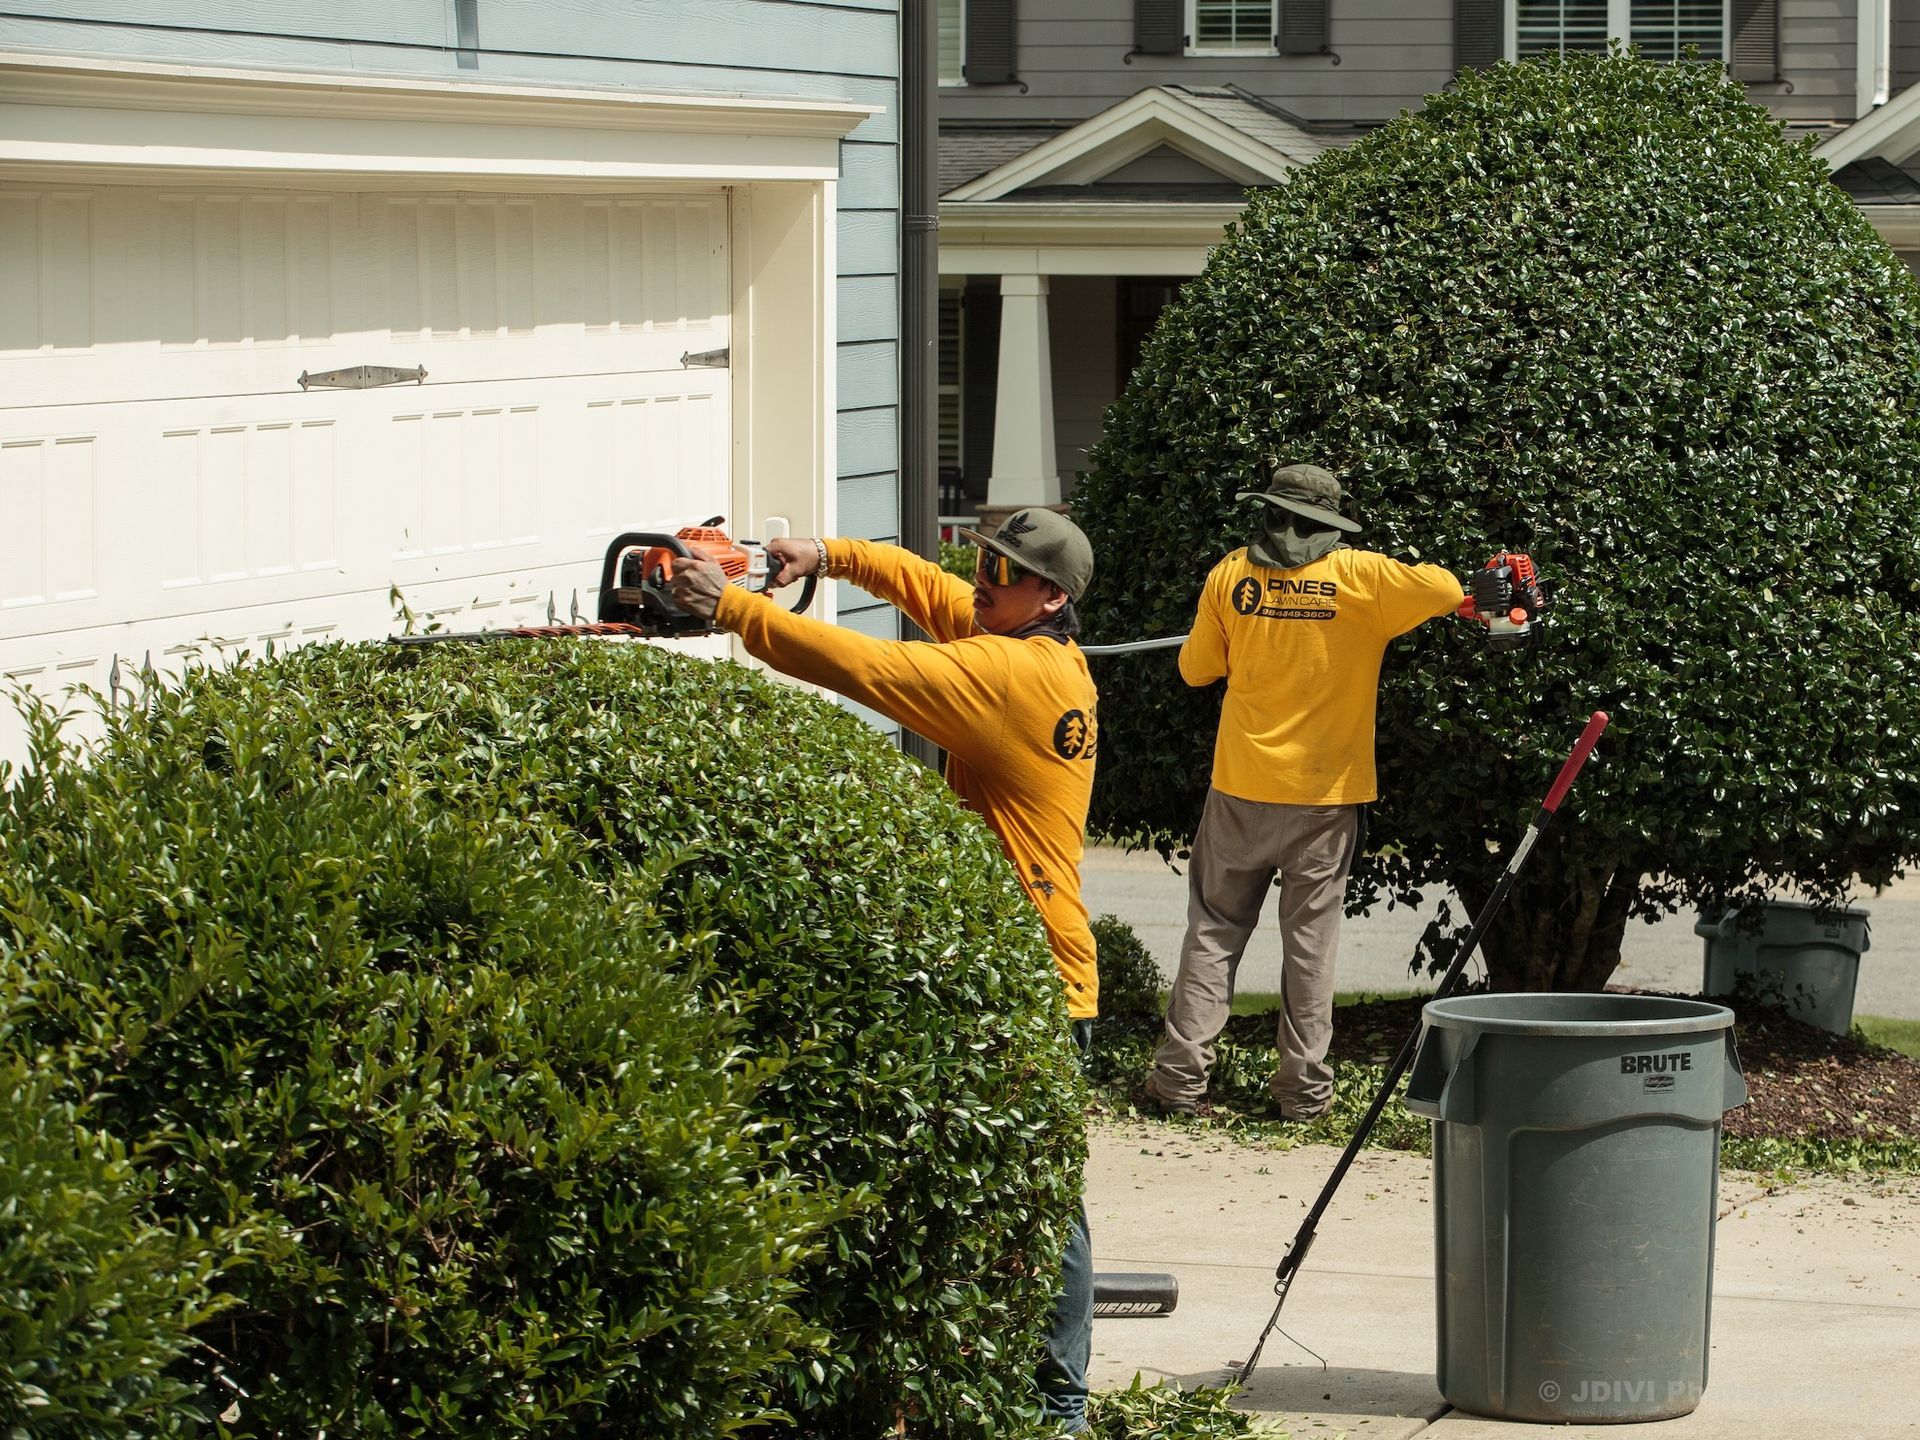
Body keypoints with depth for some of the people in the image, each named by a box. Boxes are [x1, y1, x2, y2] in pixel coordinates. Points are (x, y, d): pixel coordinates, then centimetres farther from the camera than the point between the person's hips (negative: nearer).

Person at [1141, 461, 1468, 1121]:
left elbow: (1196, 668, 8)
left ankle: (1182, 1074, 5)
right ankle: (1302, 1085, 7)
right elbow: (1447, 591, -11)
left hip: (1241, 791, 1)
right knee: (1310, 936, 6)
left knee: (1214, 928, 9)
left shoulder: (1232, 575, -1)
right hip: (1326, 793, -1)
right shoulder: (1361, 577, -8)